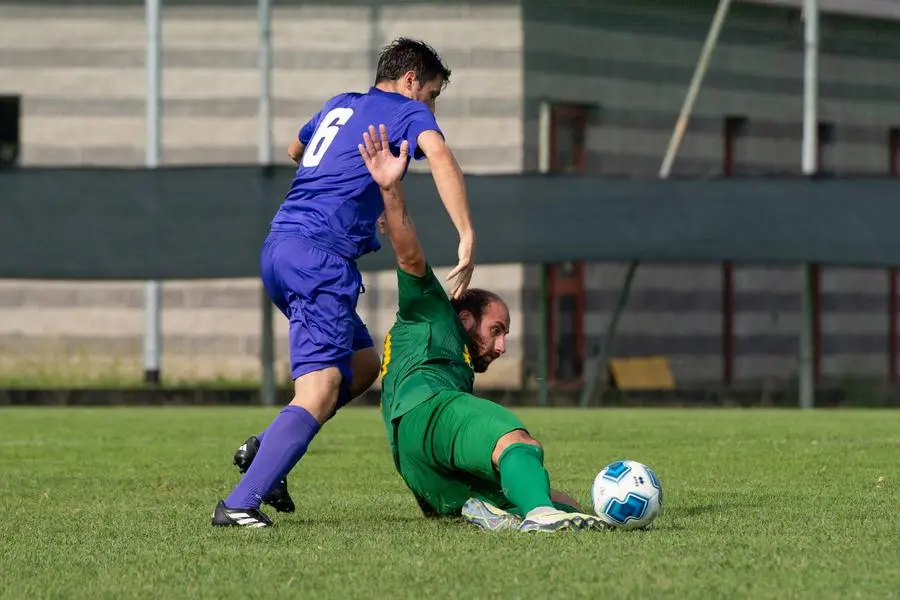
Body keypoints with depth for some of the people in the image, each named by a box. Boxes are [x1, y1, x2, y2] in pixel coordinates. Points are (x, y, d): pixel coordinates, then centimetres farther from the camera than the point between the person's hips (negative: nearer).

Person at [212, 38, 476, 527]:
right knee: (319, 391, -17)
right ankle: (238, 503, -31)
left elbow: (295, 150, 46)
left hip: (277, 248, 9)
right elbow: (439, 155, -17)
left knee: (363, 363, 20)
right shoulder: (406, 111, 5)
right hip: (320, 254, -9)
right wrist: (467, 238, -23)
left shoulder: (339, 105, 26)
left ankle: (265, 449, 6)